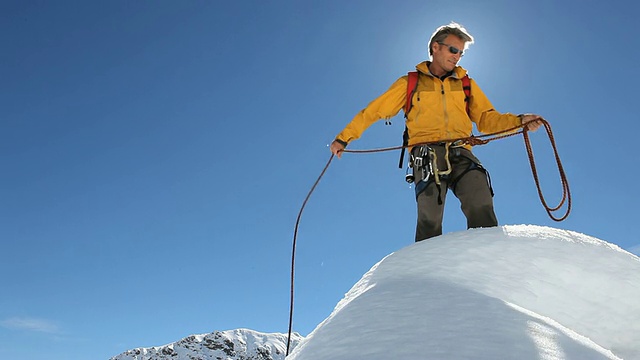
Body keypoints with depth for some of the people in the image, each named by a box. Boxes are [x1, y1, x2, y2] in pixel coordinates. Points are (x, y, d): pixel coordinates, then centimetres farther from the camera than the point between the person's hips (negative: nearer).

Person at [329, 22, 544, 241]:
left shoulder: (467, 85, 27)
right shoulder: (410, 83, 19)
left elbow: (486, 119, 22)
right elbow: (374, 111, 18)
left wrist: (519, 122, 4)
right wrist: (344, 138, 15)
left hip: (460, 153, 2)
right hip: (427, 154, -2)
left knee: (481, 204, -25)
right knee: (430, 217, -19)